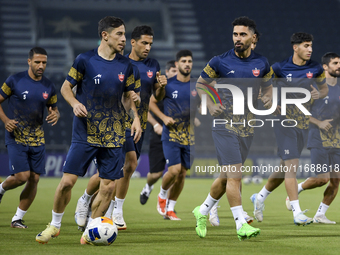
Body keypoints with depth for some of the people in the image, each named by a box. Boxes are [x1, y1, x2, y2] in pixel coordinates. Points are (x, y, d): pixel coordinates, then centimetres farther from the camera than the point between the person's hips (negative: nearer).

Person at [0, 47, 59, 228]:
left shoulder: (49, 87, 4)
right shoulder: (15, 81, -7)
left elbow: (54, 110, 15)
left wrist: (55, 115, -10)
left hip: (37, 140, 4)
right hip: (16, 138, -4)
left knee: (34, 179, -2)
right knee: (22, 176, -16)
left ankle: (17, 219, 11)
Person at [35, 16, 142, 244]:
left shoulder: (125, 65, 6)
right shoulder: (85, 60, -5)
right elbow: (66, 87, 4)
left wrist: (136, 118, 2)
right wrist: (75, 104, -15)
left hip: (113, 136, 3)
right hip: (85, 133, -3)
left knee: (108, 186, -3)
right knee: (67, 181, -7)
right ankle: (55, 225, 16)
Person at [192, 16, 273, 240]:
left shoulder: (262, 64, 3)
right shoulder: (220, 62, -6)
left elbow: (267, 86, 18)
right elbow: (200, 83, 7)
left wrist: (268, 99, -5)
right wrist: (211, 105, -8)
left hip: (247, 126, 4)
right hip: (224, 124, -4)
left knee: (227, 176, 12)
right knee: (234, 174, -14)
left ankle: (202, 212, 32)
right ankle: (241, 225, -13)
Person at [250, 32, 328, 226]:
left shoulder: (315, 68, 1)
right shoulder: (280, 68, -8)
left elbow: (325, 88, 15)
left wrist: (319, 94, -8)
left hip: (303, 122, 5)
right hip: (285, 121, -5)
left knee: (287, 167, 12)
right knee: (292, 165, -14)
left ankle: (260, 197, 35)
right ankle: (298, 213, -15)